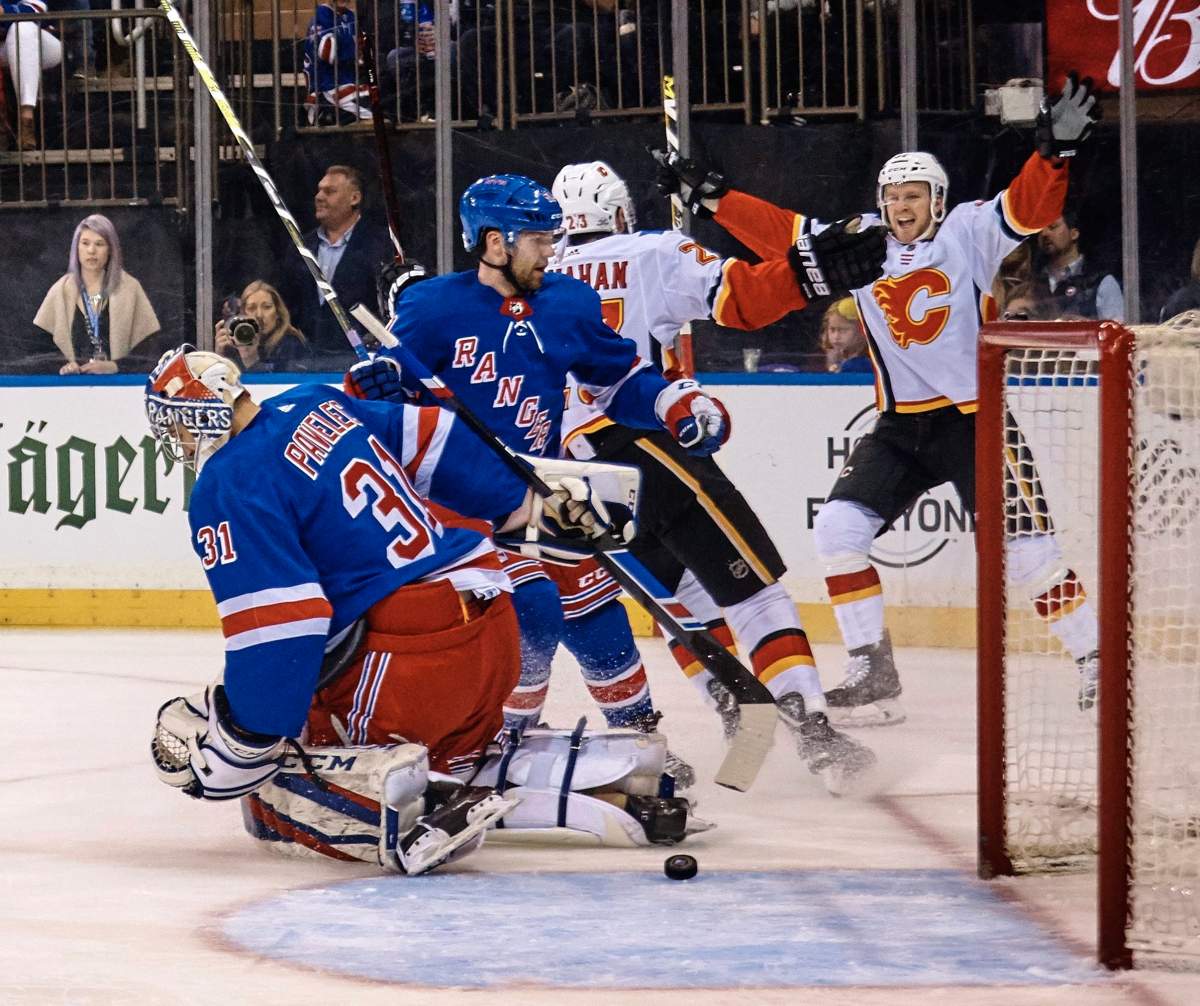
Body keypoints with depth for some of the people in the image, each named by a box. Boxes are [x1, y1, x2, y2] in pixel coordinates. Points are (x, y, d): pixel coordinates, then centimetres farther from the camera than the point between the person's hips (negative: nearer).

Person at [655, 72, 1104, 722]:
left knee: (1024, 542, -10)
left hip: (976, 418, -5)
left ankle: (1096, 659, 4)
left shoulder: (969, 234, -4)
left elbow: (1030, 206, -17)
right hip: (902, 425, 5)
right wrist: (715, 199, 5)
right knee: (839, 526, -7)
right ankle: (872, 672, -1)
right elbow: (780, 234, 9)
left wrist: (1055, 149, -33)